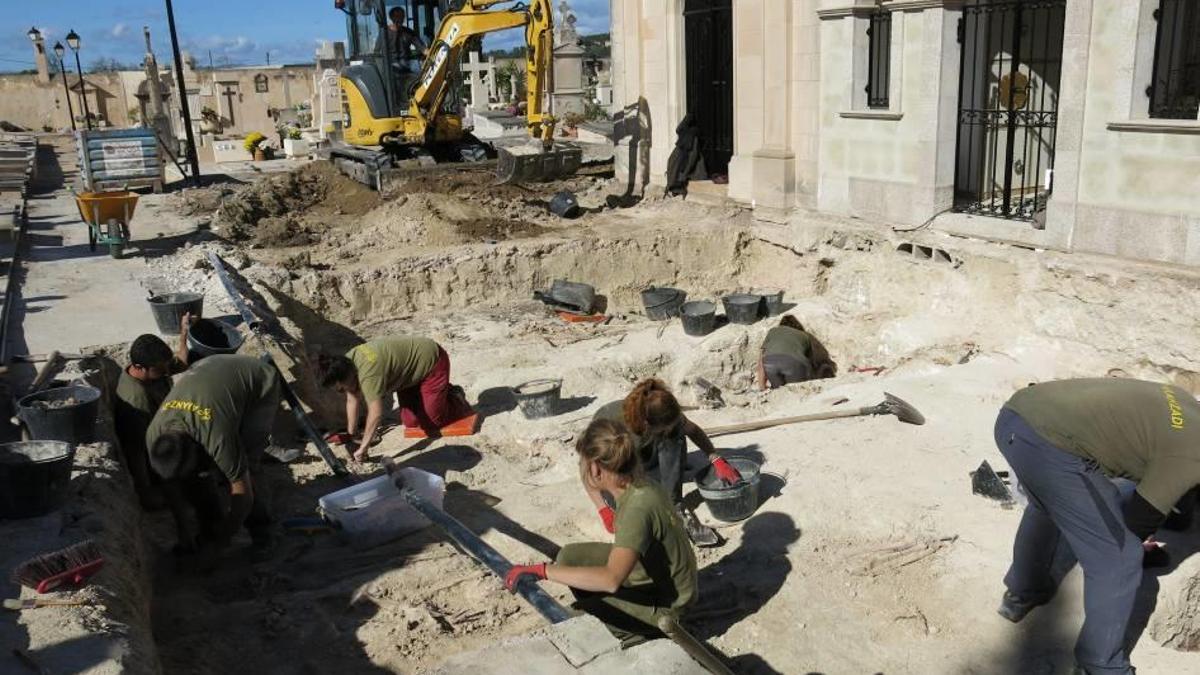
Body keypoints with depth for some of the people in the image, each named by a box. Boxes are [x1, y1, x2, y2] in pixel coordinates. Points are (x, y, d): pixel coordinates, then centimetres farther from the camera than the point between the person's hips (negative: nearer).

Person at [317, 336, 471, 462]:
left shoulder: (368, 374, -38)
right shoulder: (347, 362, -11)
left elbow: (376, 413, -44)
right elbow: (352, 401, -1)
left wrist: (363, 448, -41)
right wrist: (352, 435, 3)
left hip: (432, 362, -8)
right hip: (411, 370, 9)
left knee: (429, 425, -9)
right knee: (411, 422, 9)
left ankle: (456, 401, 15)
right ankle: (444, 392, 27)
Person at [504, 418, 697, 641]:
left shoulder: (638, 509, -35)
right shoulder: (633, 486, -10)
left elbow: (611, 579, -47)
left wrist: (542, 570, -44)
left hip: (663, 604, -8)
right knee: (570, 556, 7)